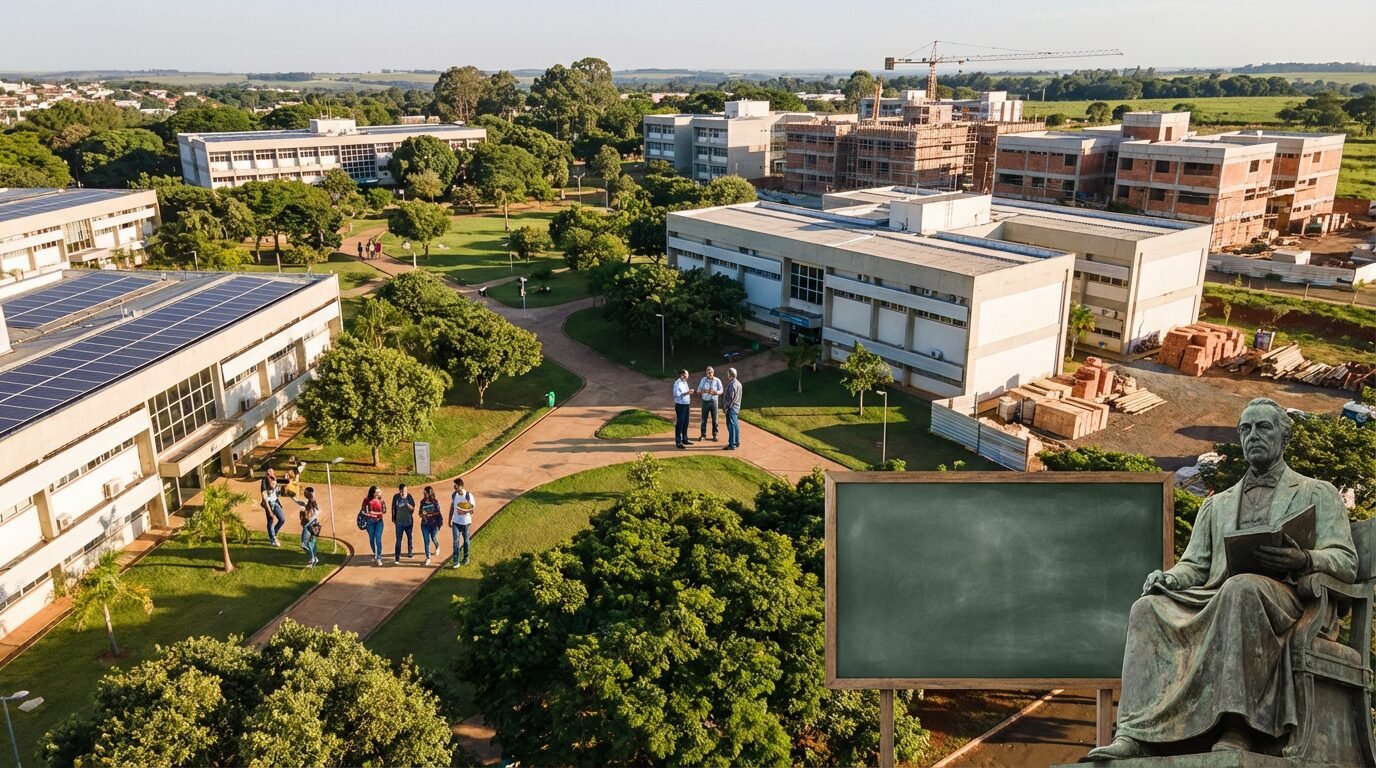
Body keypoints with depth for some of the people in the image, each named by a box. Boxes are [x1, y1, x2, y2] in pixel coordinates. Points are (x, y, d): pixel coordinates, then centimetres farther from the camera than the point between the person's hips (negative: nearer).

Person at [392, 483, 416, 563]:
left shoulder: (409, 497, -9)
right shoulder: (396, 497, -8)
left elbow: (413, 508, 0)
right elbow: (393, 509, 4)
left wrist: (411, 507, -22)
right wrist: (393, 519, 6)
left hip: (408, 521, 1)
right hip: (399, 522, -1)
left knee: (409, 537, 20)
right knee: (398, 540, -4)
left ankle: (410, 551, 42)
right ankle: (397, 557, -1)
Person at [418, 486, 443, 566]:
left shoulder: (435, 501, -10)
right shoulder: (422, 502, 0)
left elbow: (437, 512, -10)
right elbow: (420, 513, 5)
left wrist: (428, 514, -20)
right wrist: (422, 514, -18)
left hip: (434, 524, -2)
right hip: (424, 524, 2)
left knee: (433, 539, 14)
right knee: (426, 541, 0)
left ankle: (437, 547, 49)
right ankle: (427, 558, 8)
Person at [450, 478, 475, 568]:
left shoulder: (468, 495, -16)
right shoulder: (454, 494, -4)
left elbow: (473, 508, -11)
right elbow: (451, 507, 7)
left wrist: (464, 511, -28)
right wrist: (449, 520, 11)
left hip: (466, 522, -2)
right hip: (455, 522, 2)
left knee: (466, 540, 13)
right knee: (456, 541, -4)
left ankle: (466, 558, 31)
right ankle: (456, 562, -1)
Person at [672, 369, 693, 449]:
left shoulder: (685, 382, 14)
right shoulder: (677, 383, -14)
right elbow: (677, 394, -22)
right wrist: (686, 393, -25)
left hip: (686, 405, 9)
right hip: (680, 406, -8)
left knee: (685, 423, 14)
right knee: (680, 424, -5)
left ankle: (684, 439, 25)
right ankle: (678, 442, -1)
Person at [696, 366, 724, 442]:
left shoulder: (717, 381, -1)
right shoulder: (703, 380, 4)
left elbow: (721, 391, 0)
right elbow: (699, 391, 4)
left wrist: (714, 392, -20)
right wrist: (704, 391, -18)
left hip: (713, 401, -1)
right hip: (705, 401, 1)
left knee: (714, 419, 1)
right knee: (704, 419, 4)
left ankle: (714, 435, 10)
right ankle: (703, 434, 14)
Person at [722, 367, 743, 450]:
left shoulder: (732, 384, -18)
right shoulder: (738, 383, 13)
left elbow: (731, 397, -20)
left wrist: (726, 408, -15)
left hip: (731, 408, -10)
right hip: (736, 407, 10)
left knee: (731, 426, -8)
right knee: (735, 425, 15)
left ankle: (732, 444, -7)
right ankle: (736, 442, 23)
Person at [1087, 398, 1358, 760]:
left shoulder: (1317, 493, 20)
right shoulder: (1215, 505, 30)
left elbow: (1345, 561, 6)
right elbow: (1194, 565, 21)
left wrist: (1305, 560, -18)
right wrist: (1168, 578, -4)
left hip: (1284, 599, -4)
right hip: (1216, 600, 4)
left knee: (1240, 587, -40)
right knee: (1148, 608, -26)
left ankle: (1236, 733, -44)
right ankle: (1136, 735, -38)